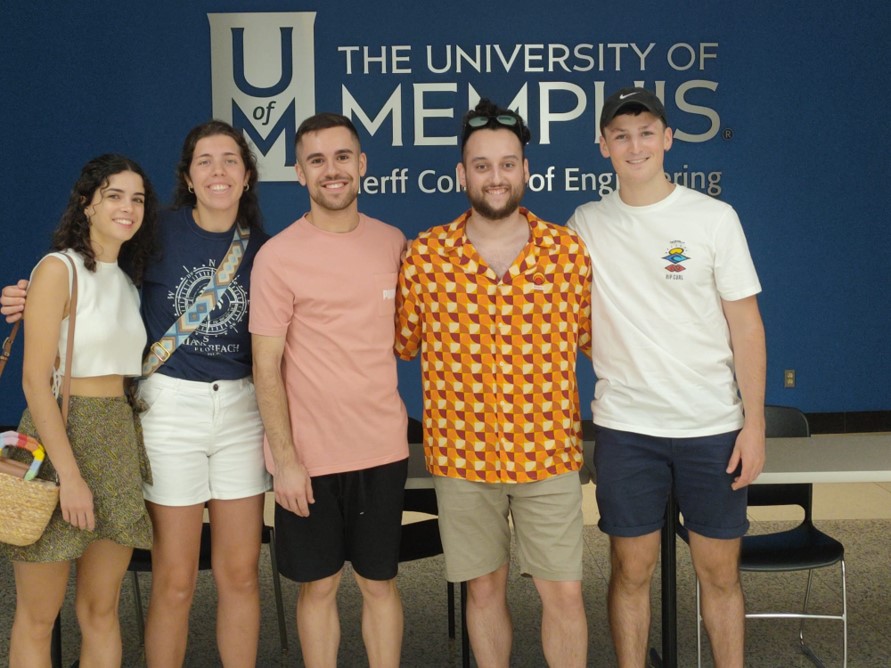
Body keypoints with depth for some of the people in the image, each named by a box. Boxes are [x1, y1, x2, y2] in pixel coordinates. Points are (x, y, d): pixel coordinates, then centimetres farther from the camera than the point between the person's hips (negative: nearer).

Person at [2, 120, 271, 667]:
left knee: (241, 573, 9)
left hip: (241, 412, 3)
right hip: (170, 408, -3)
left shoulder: (261, 247, 4)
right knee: (175, 581, 2)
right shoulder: (159, 231, -5)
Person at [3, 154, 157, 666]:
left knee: (102, 610, 11)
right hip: (61, 435, -6)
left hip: (119, 443, 7)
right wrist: (69, 474, -19)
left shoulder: (127, 281, 14)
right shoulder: (60, 268, -8)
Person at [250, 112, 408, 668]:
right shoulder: (278, 256, -7)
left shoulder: (393, 243, 4)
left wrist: (399, 410, 7)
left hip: (382, 450, 3)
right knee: (319, 586, 11)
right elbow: (266, 366, -7)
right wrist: (285, 459, -11)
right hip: (308, 456, -2)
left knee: (380, 582, 13)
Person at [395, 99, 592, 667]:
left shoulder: (569, 249, -2)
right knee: (485, 589, 14)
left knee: (564, 594, 5)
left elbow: (591, 337, 7)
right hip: (463, 454, 0)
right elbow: (401, 343, 6)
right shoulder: (426, 254, -3)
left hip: (549, 452, 0)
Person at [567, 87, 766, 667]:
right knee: (631, 570, 7)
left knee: (720, 571, 7)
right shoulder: (587, 223, 4)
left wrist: (755, 423, -4)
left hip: (713, 425, -1)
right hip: (626, 427, 1)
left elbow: (746, 323, 0)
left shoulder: (714, 217, -1)